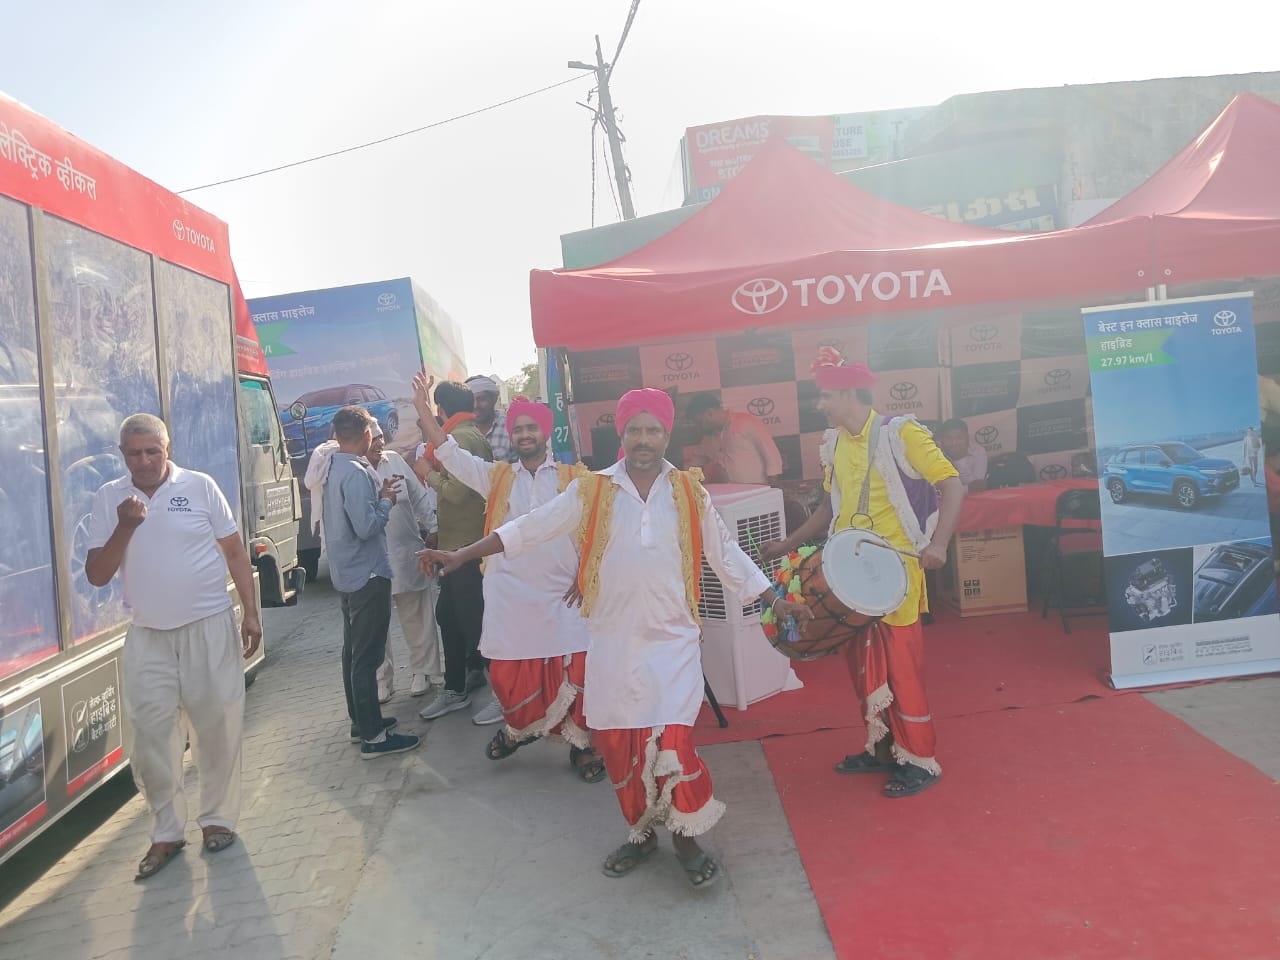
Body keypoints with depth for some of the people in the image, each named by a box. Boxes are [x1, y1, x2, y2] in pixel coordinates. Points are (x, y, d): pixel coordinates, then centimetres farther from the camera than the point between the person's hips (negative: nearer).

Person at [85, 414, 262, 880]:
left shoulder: (200, 486, -4)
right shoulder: (109, 497, 1)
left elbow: (235, 552, 1)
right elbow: (96, 575, 0)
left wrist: (251, 613, -4)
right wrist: (124, 527, -15)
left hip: (210, 627, -2)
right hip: (147, 636, 2)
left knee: (217, 730, 6)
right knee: (150, 737, 5)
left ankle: (218, 818, 24)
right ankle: (167, 832, 21)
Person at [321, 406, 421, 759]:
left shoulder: (335, 468, 9)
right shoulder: (356, 472, -21)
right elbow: (366, 526, -24)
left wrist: (379, 493, 10)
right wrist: (387, 502, -9)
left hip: (347, 574, 10)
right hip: (367, 574, -10)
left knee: (354, 651, 16)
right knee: (366, 656, -5)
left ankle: (360, 722, 27)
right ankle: (373, 736, 0)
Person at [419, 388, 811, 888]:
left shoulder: (689, 492, 3)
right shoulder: (591, 491, 0)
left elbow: (726, 553, 10)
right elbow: (529, 529, 1)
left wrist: (774, 599, 8)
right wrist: (462, 555, -3)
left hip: (672, 640, -1)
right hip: (612, 641, 2)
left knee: (672, 742, -10)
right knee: (617, 745, 9)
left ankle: (687, 835, 15)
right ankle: (641, 831, 33)